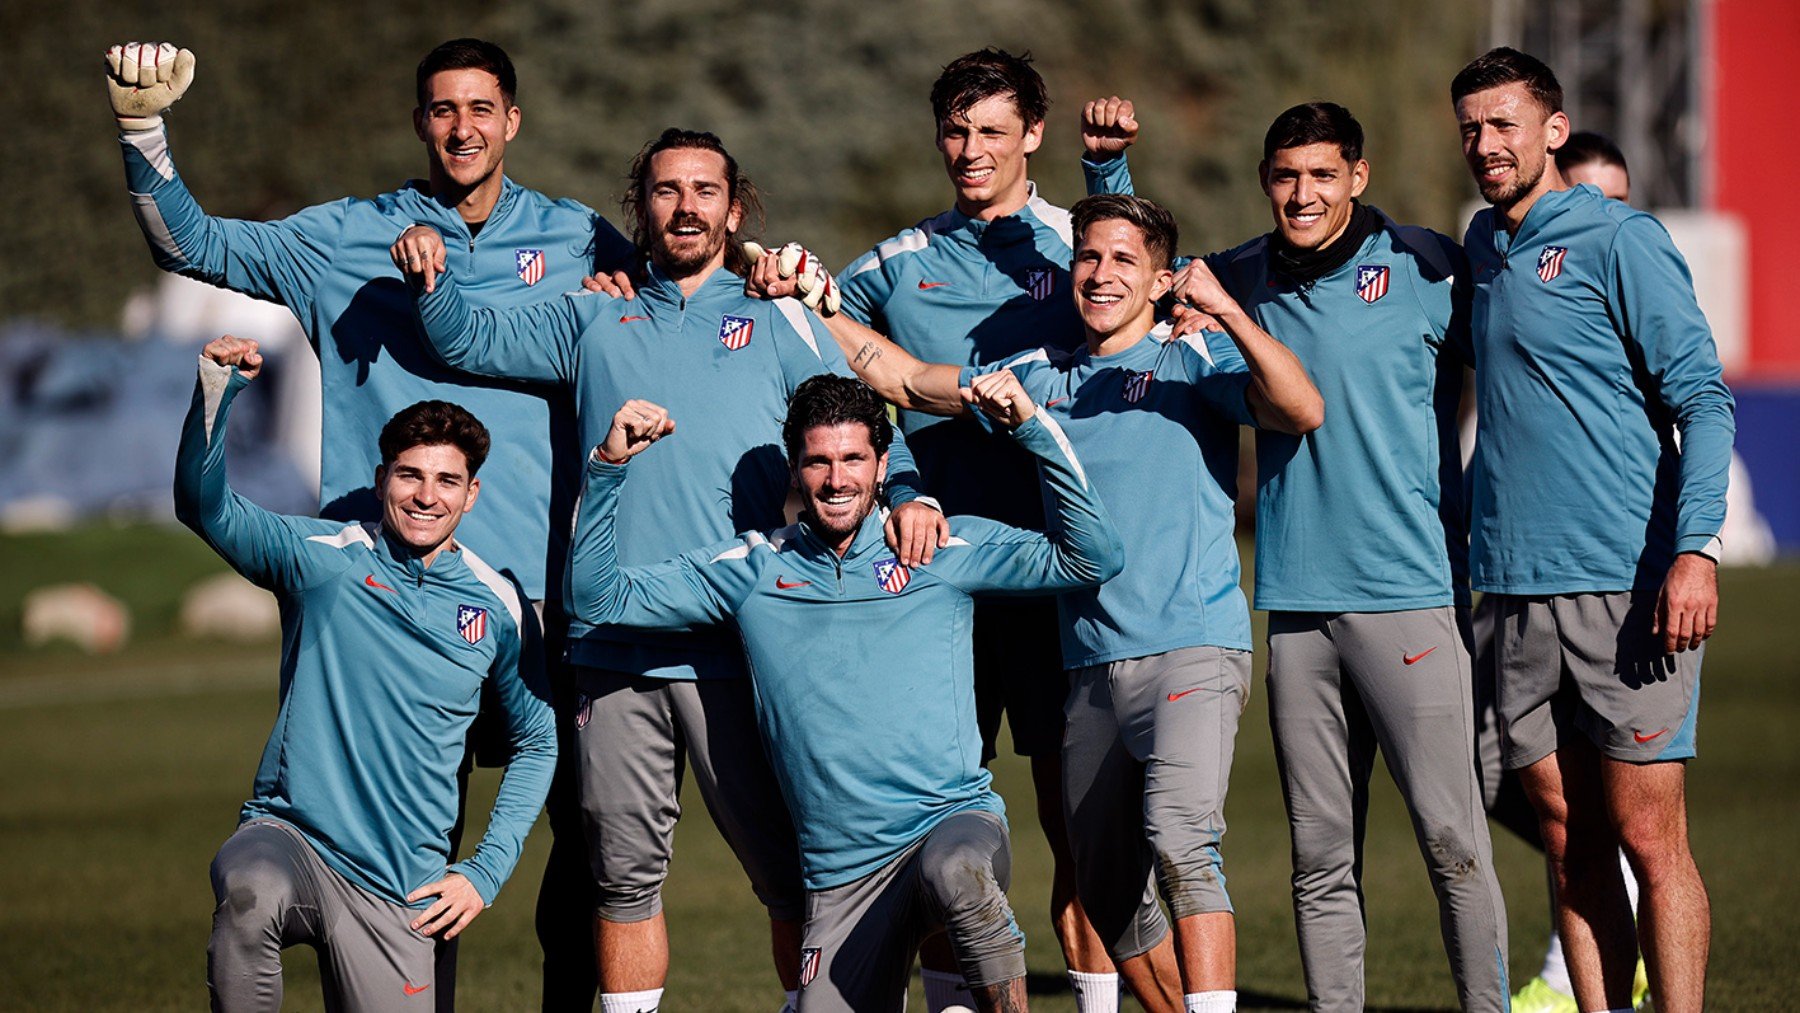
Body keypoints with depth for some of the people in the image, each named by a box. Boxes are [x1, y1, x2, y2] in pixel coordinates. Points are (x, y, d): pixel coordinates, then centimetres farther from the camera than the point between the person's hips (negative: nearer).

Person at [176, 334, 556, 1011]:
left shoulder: (498, 608, 6)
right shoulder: (323, 557, 3)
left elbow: (537, 743, 17)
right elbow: (204, 506, -7)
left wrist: (487, 871, 8)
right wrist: (217, 390, -22)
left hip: (400, 889, 3)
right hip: (286, 834, -3)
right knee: (250, 897, -37)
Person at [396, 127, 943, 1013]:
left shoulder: (776, 319, 12)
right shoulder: (595, 319, 18)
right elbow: (469, 342, 21)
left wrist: (903, 493, -14)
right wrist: (431, 274, 1)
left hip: (739, 641, -2)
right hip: (615, 645, 2)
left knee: (790, 871, -5)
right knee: (625, 872, 6)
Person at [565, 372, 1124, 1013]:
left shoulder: (947, 551, 6)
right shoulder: (752, 569, 10)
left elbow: (1090, 558, 0)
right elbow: (600, 598, 10)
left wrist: (1033, 428, -9)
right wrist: (608, 467, -2)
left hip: (956, 821, -2)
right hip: (843, 880, 3)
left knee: (954, 872, -39)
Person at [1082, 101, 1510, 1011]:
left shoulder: (1427, 269, -1)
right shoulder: (1242, 280, 11)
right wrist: (1109, 170, 12)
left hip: (1413, 593, -4)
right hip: (1296, 602, 4)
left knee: (1452, 836, -8)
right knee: (1321, 856, 6)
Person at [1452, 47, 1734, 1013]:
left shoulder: (1621, 242, -5)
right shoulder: (1481, 247, 16)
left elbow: (1702, 397, -9)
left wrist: (1696, 547, -19)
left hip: (1629, 586, -6)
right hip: (1518, 589, 6)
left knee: (1648, 840, -6)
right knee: (1570, 843, 7)